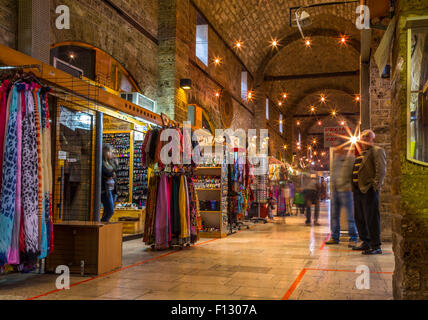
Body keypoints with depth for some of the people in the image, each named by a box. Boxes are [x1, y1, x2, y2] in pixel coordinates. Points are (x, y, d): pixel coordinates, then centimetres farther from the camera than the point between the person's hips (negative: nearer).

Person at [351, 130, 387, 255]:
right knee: (360, 218, 15)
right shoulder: (360, 153, 22)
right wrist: (353, 187, 17)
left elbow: (381, 170, -14)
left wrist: (375, 187, -20)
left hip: (369, 190, -9)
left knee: (371, 218, -7)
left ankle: (376, 246, -1)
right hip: (358, 190, 9)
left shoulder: (377, 151, -4)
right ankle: (366, 243, 28)